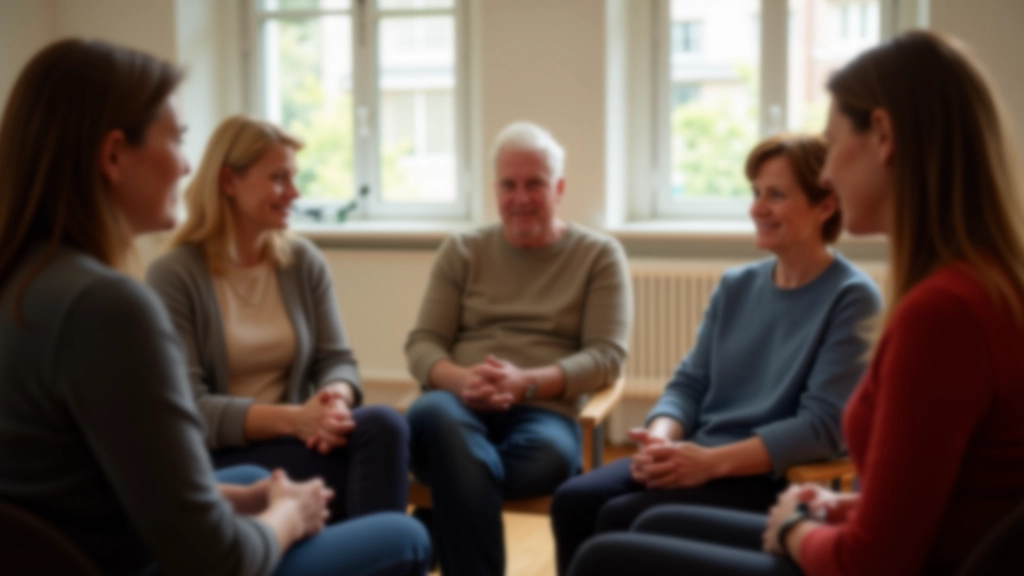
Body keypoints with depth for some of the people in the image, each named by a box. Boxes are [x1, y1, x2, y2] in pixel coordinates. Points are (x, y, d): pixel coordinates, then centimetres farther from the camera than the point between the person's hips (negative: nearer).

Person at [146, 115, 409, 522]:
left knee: (384, 424, -29)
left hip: (300, 440, 5)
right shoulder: (173, 275, -6)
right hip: (218, 459, -5)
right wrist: (291, 418, -26)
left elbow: (337, 359, 5)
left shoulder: (305, 262, 9)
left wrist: (337, 396, -20)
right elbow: (188, 408, -12)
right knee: (375, 438, -29)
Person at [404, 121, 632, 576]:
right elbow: (421, 345, 10)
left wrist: (525, 383, -16)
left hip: (543, 412, -1)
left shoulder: (600, 256, 11)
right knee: (432, 415, -38)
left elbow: (606, 356, 1)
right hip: (460, 406, 2)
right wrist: (460, 381, -14)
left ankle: (431, 531, -29)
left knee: (550, 455, -40)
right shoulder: (461, 252, 16)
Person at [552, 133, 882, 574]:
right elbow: (690, 382, 12)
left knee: (621, 518, -26)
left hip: (775, 476, -6)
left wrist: (711, 461, -22)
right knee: (574, 500, -18)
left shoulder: (852, 298, -7)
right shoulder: (736, 286, 14)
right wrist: (662, 438, -11)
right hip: (697, 457, 6)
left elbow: (823, 425, -15)